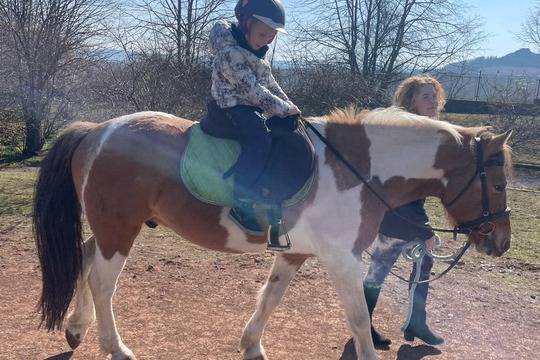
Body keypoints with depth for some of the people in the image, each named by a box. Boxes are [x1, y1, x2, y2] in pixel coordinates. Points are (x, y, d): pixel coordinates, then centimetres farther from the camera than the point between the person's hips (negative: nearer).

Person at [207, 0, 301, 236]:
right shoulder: (230, 52, -17)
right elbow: (251, 90, -22)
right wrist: (284, 108, -18)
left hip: (253, 108, 10)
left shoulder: (257, 53, 15)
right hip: (233, 107, -10)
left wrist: (288, 105, 9)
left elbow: (270, 83, 21)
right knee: (259, 142, -31)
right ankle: (241, 202, -33)